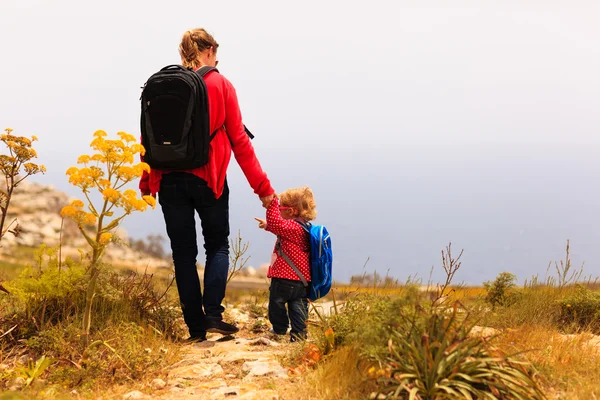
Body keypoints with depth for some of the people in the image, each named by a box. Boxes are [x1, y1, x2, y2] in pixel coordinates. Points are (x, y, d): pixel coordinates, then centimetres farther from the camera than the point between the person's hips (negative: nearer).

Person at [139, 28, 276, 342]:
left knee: (183, 253, 10)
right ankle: (212, 314, -3)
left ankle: (196, 327, 10)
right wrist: (262, 187, 2)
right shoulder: (220, 85, -3)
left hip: (170, 181, 2)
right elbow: (239, 140, -3)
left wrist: (146, 182, 16)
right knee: (218, 246, 14)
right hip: (208, 180, -2)